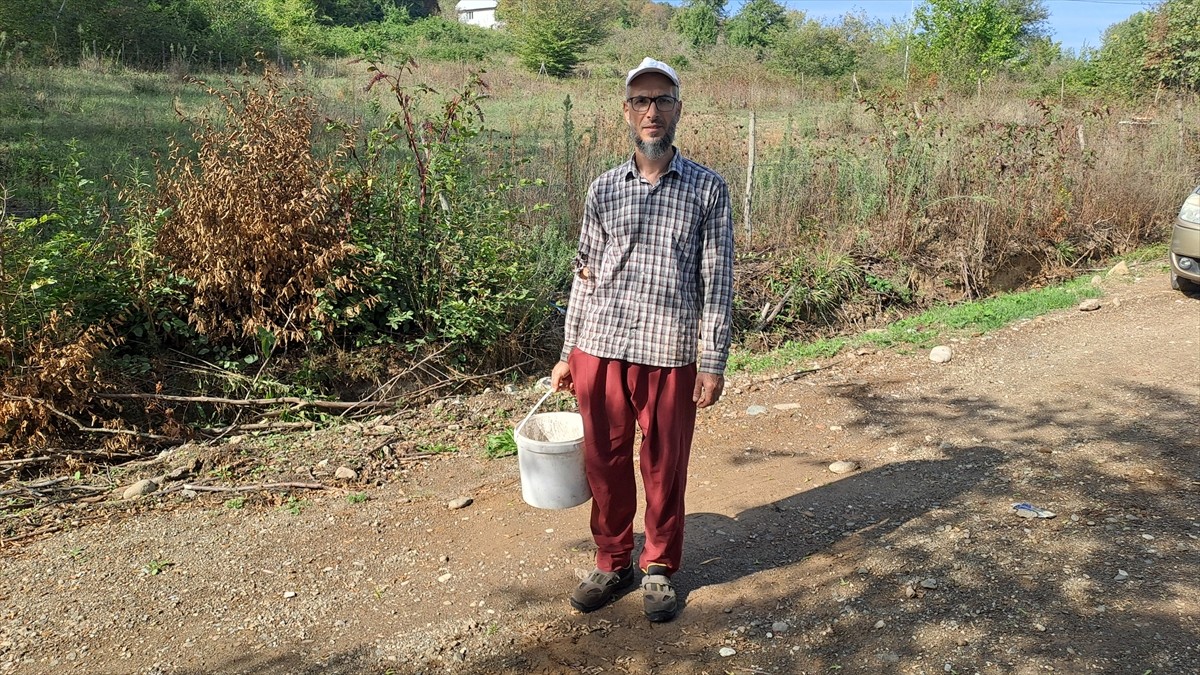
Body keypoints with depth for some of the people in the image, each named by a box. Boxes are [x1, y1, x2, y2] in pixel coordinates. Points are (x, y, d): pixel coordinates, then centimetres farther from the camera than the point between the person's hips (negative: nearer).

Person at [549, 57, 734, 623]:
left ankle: (660, 568, 30)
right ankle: (612, 563, 31)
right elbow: (584, 276, 11)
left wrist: (714, 361, -5)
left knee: (665, 469, 9)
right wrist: (567, 354, 10)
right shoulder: (604, 189, 8)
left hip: (669, 355, -2)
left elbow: (717, 280, 0)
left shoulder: (708, 188, 2)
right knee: (605, 464, 11)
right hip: (600, 348, 2)